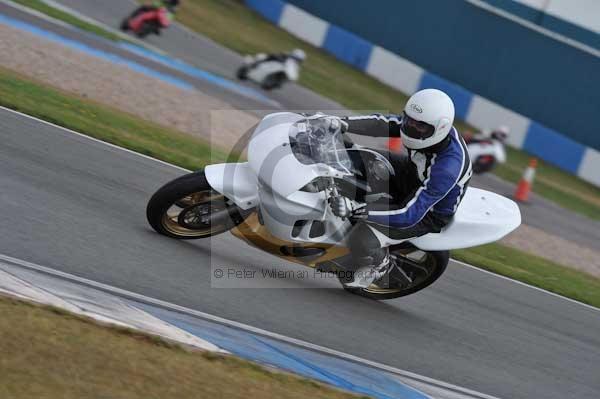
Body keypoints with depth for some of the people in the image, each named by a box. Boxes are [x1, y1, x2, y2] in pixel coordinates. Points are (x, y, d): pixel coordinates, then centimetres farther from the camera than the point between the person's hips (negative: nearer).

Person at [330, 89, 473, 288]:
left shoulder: (447, 167, -42)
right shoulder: (424, 124, -21)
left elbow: (410, 214, -42)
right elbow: (380, 125, -15)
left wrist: (355, 210, -49)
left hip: (428, 213, -7)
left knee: (361, 242, -19)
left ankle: (378, 264, 16)